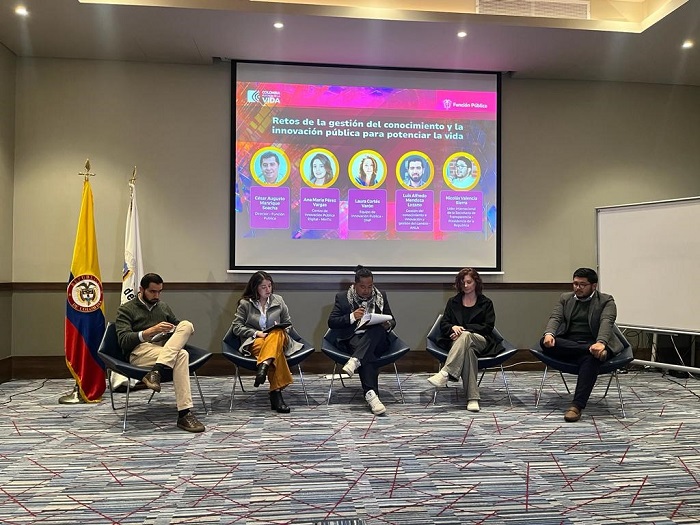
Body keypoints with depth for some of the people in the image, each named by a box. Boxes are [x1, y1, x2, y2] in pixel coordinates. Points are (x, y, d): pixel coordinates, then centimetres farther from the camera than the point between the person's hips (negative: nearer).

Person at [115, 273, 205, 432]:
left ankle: (156, 372, -40)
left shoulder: (163, 307, 26)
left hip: (166, 350, 6)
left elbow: (178, 325, 29)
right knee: (181, 354, -35)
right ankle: (184, 414, -42)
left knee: (186, 324, -25)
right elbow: (124, 340, -7)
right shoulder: (126, 310, 7)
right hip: (139, 352, -5)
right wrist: (151, 331, -22)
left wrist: (185, 331, 2)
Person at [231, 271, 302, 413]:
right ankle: (276, 393, -42)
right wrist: (256, 333, -11)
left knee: (277, 333, -38)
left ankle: (264, 366, -51)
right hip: (254, 342, -2)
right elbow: (236, 327, 3)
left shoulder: (278, 300, 13)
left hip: (278, 339, 3)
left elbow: (288, 323, 20)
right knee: (277, 352, -38)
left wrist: (280, 329, -4)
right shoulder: (245, 303, 5)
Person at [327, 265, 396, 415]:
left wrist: (388, 325, -10)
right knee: (368, 356, -37)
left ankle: (355, 361, -45)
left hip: (377, 341, 3)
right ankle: (371, 395, -46)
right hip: (353, 340, -2)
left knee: (379, 329, -34)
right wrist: (352, 317, -16)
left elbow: (392, 321, 16)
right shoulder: (343, 297, 7)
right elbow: (331, 322, 0)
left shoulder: (381, 296, 14)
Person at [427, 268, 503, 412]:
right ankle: (472, 398, -48)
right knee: (468, 349, -39)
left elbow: (488, 327, 3)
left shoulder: (486, 303, 16)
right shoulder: (453, 302, 21)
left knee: (466, 336, -39)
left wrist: (464, 329, -9)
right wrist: (453, 327, -13)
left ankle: (444, 374, -53)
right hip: (456, 341, 1)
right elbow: (443, 324, 13)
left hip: (481, 341, -1)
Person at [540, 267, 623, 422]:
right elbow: (555, 317, 2)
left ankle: (577, 406, -42)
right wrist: (549, 333, -23)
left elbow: (606, 322, -13)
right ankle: (592, 351, -30)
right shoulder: (565, 298, 16)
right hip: (566, 347, 3)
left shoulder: (606, 301, 6)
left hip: (593, 345, -3)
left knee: (590, 357, -39)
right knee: (545, 342, -29)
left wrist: (600, 343, -35)